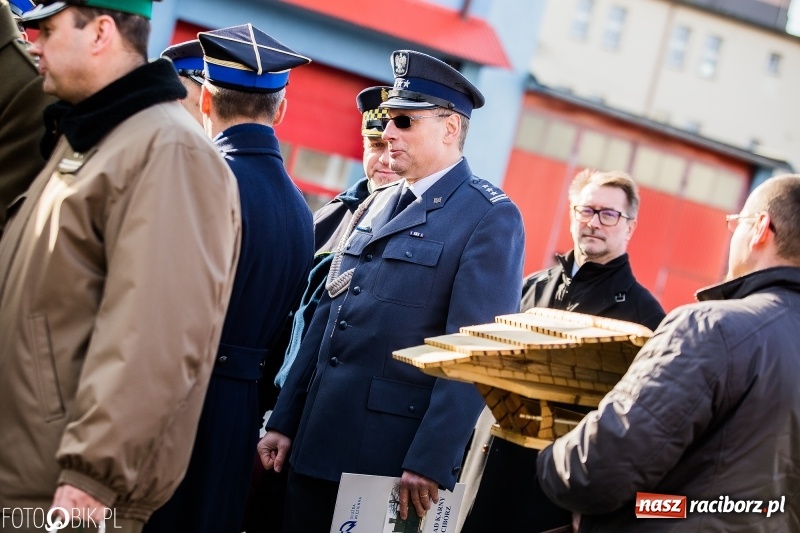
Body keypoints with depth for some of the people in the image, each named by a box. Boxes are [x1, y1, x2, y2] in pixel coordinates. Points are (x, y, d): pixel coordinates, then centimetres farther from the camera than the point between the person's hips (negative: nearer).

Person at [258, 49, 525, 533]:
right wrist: (284, 421, 11)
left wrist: (431, 461, -19)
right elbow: (327, 319, 15)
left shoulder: (492, 218, -7)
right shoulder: (375, 207, 15)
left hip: (392, 457, -6)